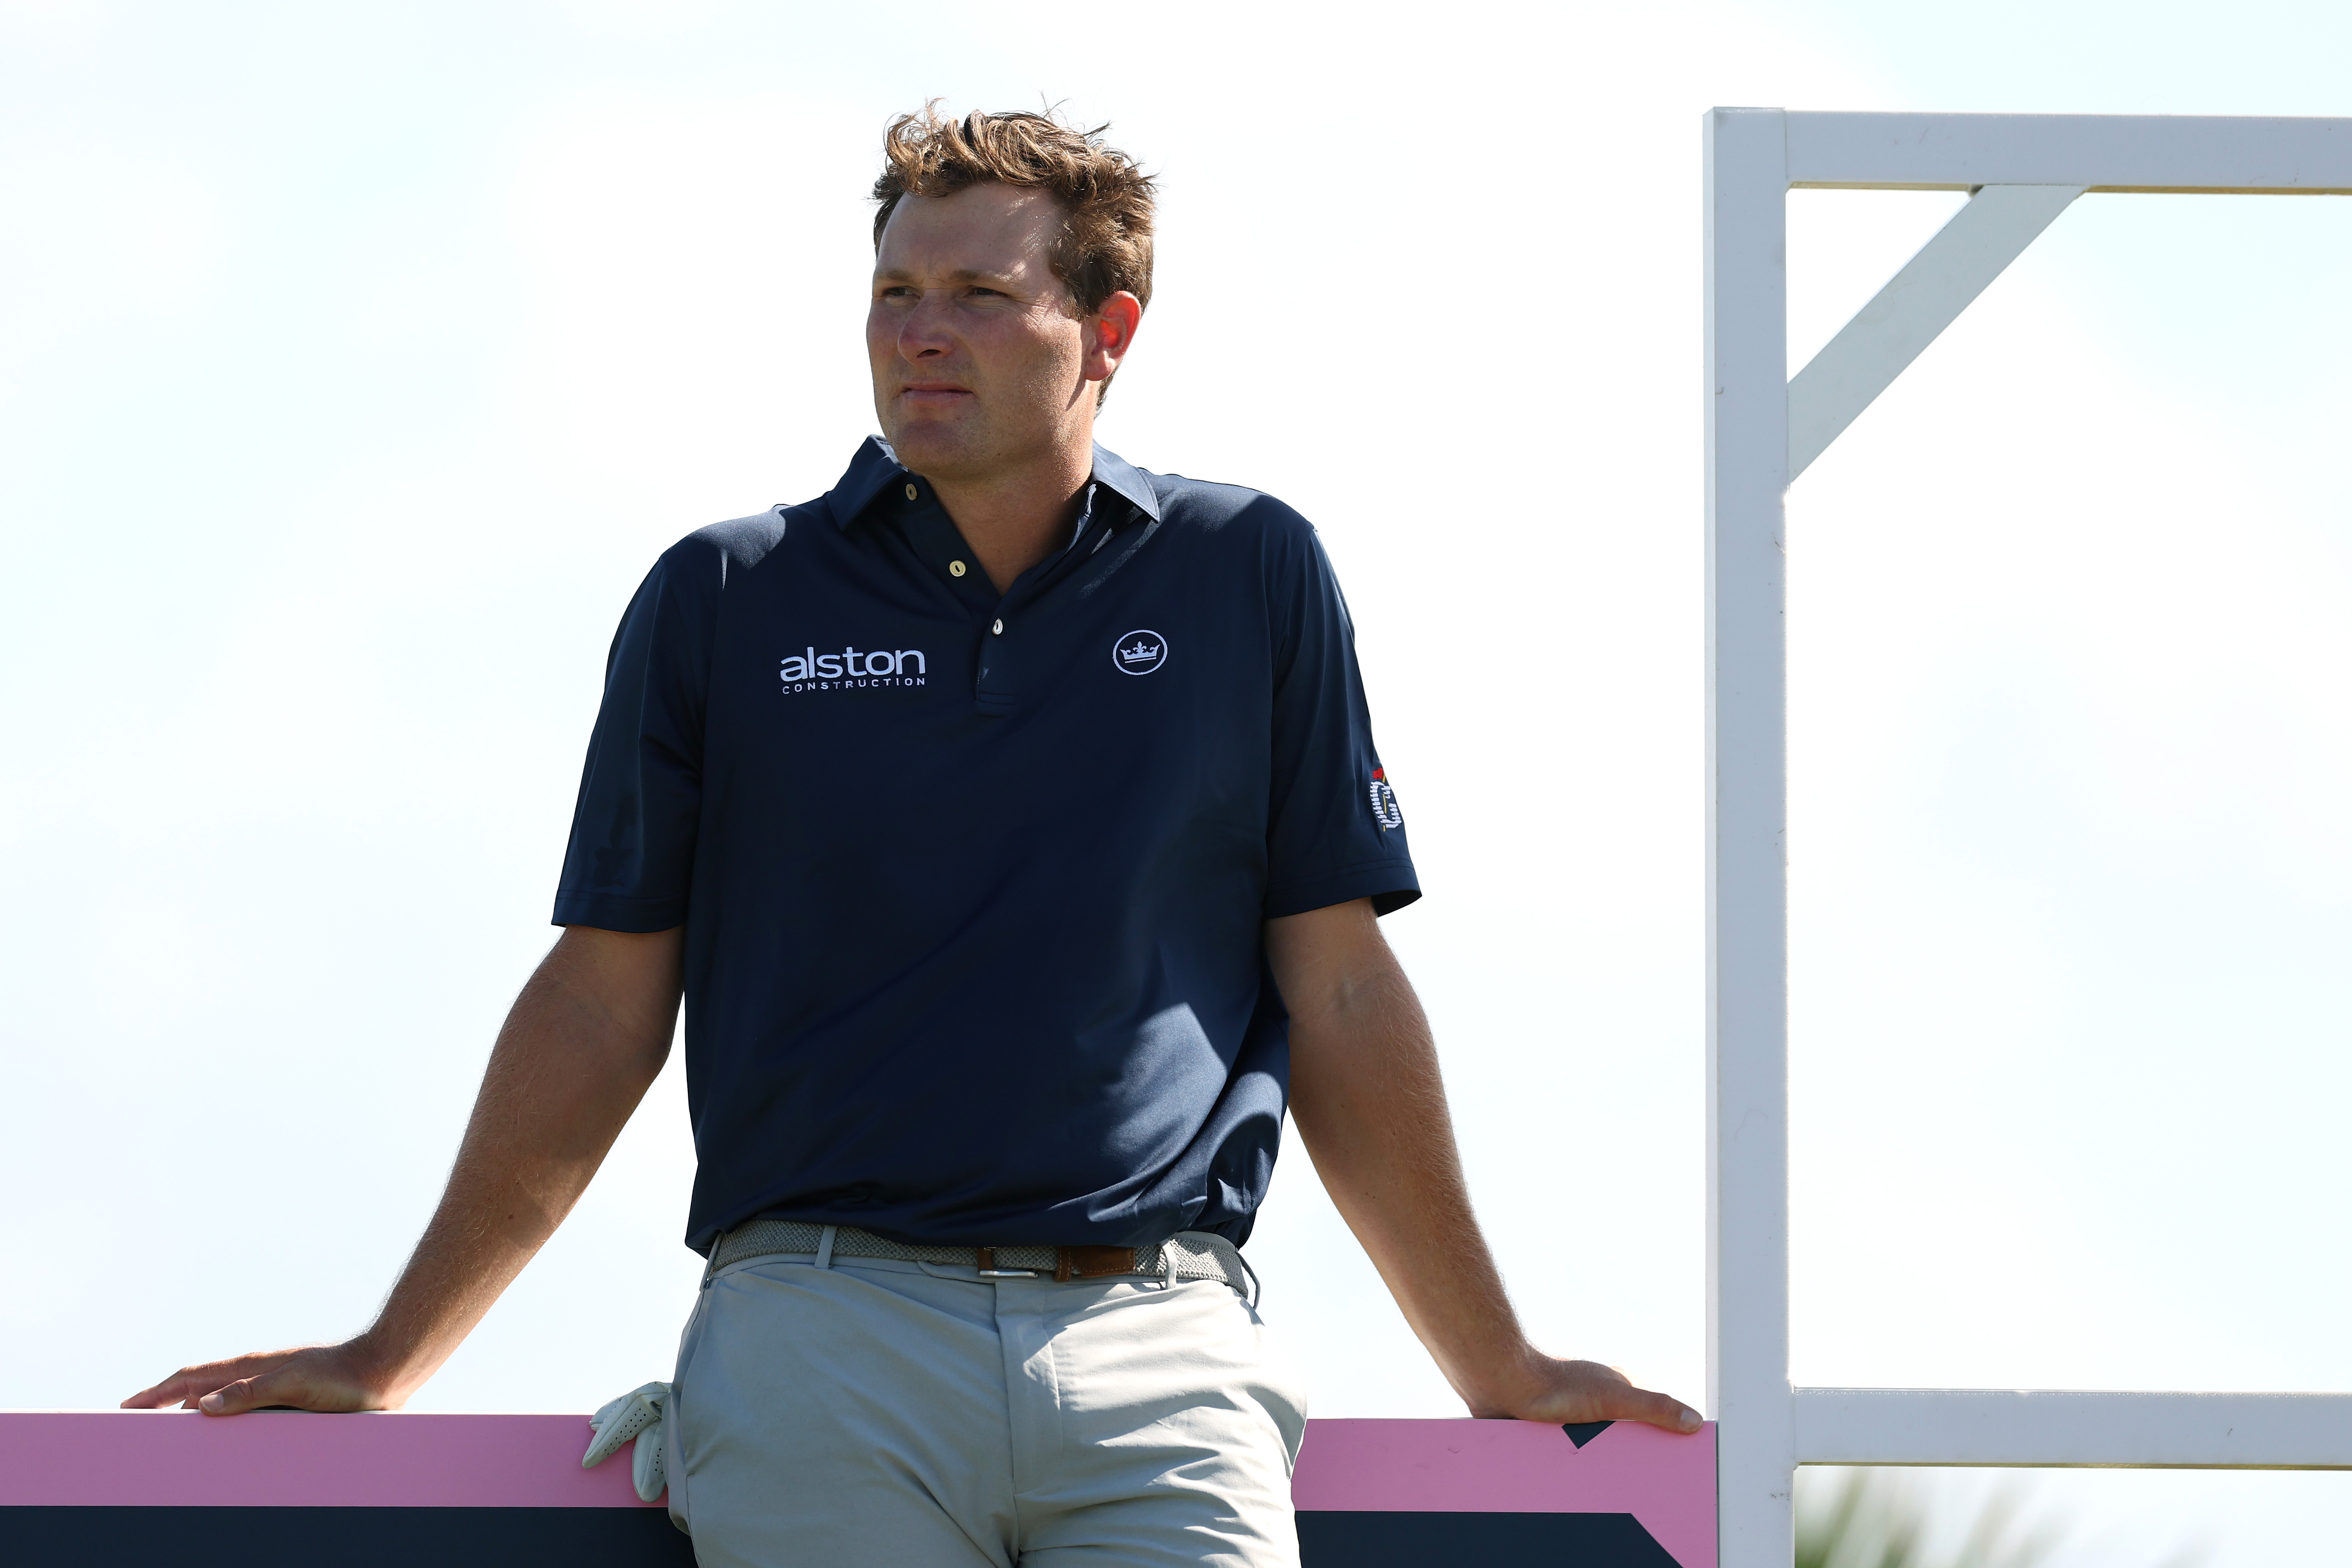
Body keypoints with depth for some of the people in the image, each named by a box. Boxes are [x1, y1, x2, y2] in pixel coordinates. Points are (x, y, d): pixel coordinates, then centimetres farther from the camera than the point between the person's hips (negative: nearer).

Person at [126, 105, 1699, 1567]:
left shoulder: (1251, 578, 12)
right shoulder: (727, 599, 12)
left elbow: (1341, 996, 15)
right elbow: (603, 1008, 15)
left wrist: (1500, 1375, 15)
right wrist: (389, 1361, 13)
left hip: (1160, 1363, 0)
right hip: (822, 1342, 0)